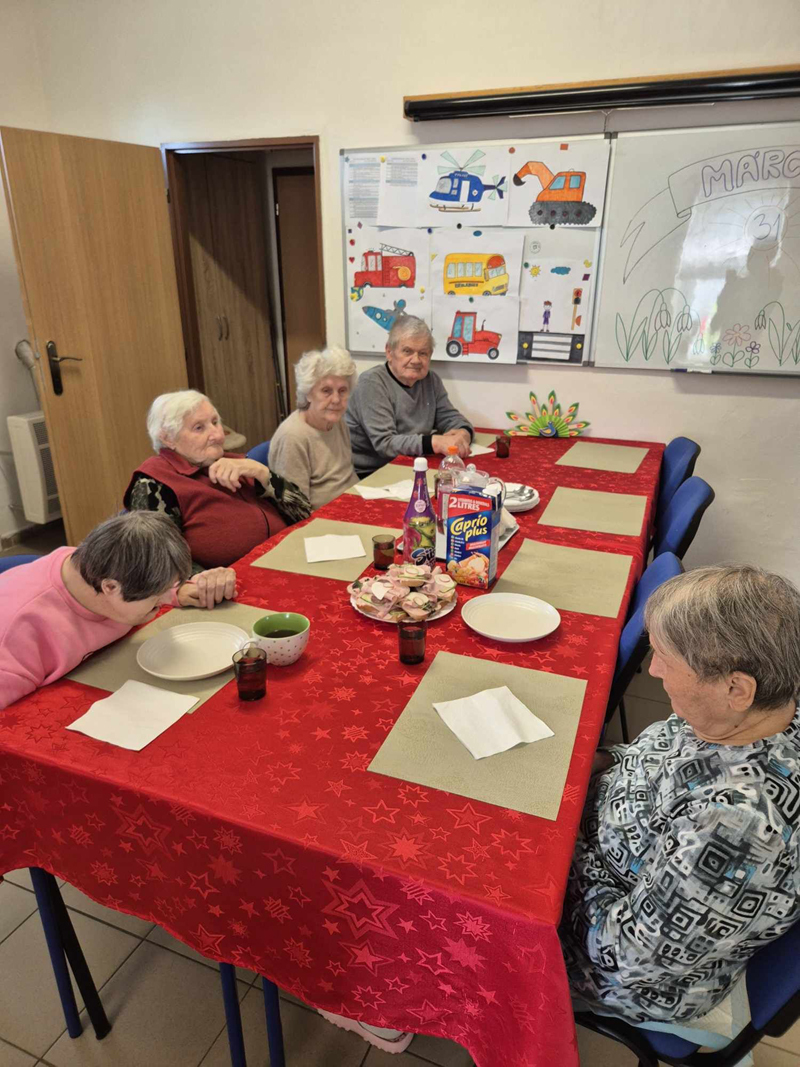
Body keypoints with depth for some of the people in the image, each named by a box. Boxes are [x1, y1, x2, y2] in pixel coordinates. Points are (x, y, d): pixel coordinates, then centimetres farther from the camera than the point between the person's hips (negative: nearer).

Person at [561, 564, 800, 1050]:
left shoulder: (739, 826, -43)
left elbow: (632, 953, -29)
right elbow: (672, 763, 3)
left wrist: (573, 859, -17)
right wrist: (601, 761, -6)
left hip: (647, 976, -6)